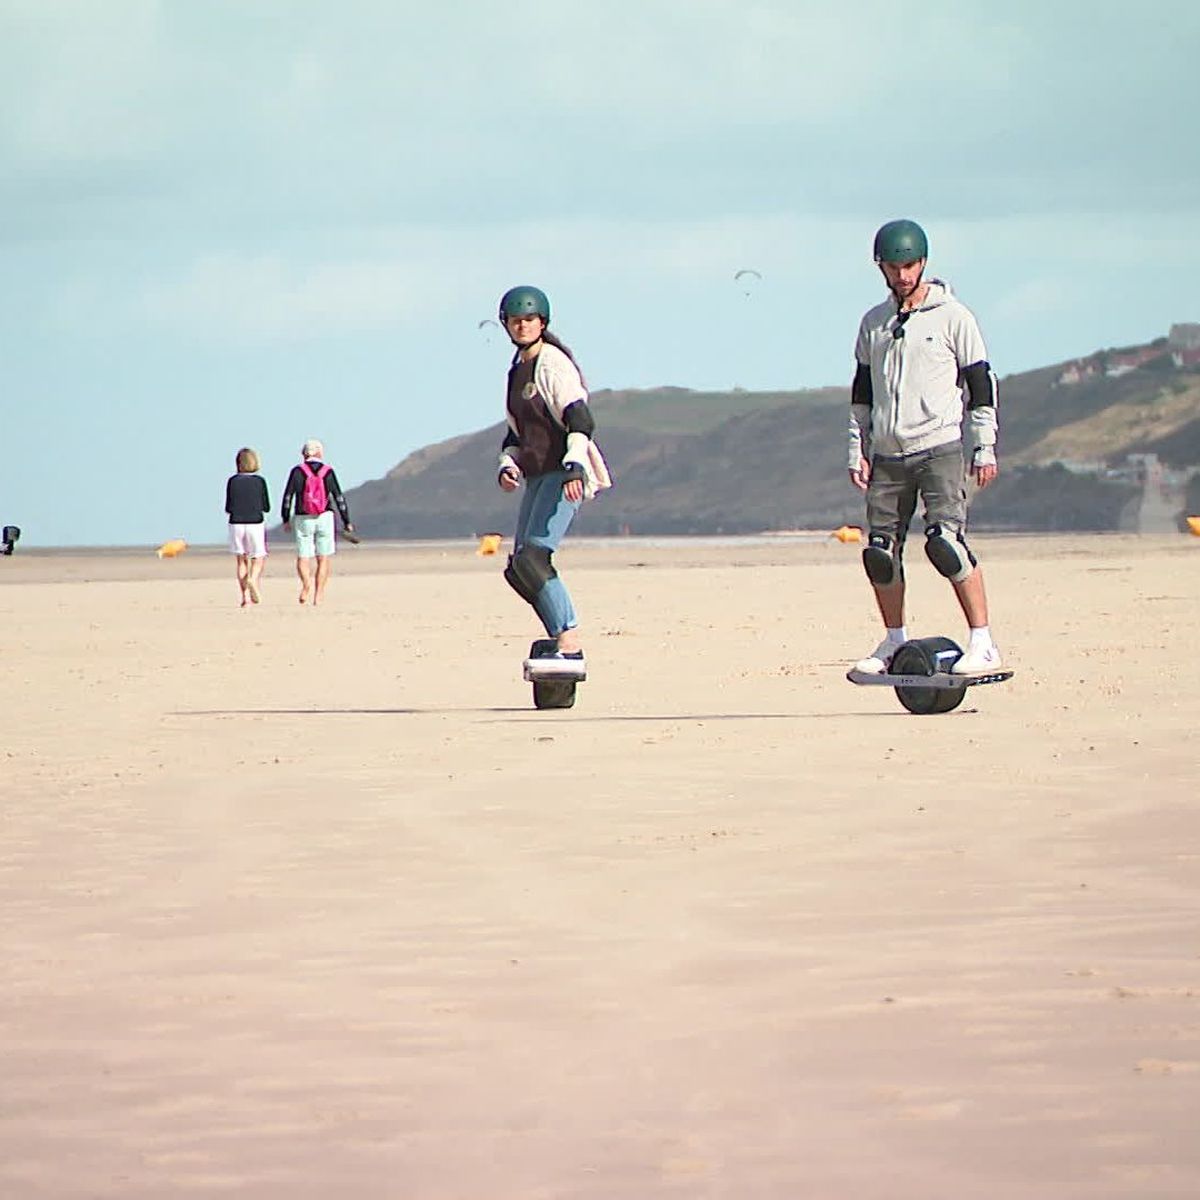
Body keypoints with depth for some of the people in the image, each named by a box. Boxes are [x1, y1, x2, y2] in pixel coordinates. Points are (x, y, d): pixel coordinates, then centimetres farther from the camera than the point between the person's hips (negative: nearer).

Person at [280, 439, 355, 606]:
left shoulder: (297, 471, -2)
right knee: (324, 559, 8)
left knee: (303, 558, 3)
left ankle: (306, 583, -26)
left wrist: (286, 519, 10)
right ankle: (318, 595, 3)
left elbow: (288, 496, -1)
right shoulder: (328, 471, 0)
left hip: (303, 519, 0)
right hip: (325, 517, 0)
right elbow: (339, 497, 2)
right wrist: (346, 521, 9)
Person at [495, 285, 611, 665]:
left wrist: (573, 465, -33)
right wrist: (508, 465, 9)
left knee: (532, 559, -22)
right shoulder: (517, 371, 20)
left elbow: (579, 419, -19)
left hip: (565, 475, -9)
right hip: (538, 477, 9)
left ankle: (570, 644, -24)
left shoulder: (552, 363, -7)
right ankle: (564, 636, 13)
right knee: (519, 571, 7)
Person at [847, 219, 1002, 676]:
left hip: (939, 449, -5)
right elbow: (862, 392, 20)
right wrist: (857, 450, 11)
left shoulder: (952, 316, 0)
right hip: (887, 456, 5)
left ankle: (983, 643, -17)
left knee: (945, 541, -19)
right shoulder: (874, 323, 14)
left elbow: (980, 383, 1)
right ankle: (894, 641, 20)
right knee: (880, 552, 2)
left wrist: (985, 449, -3)